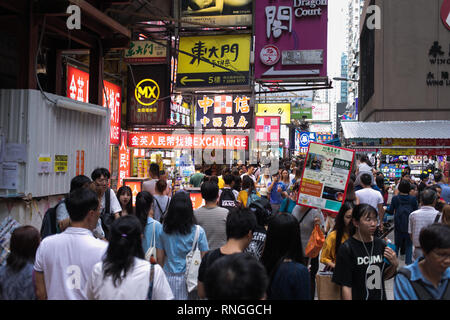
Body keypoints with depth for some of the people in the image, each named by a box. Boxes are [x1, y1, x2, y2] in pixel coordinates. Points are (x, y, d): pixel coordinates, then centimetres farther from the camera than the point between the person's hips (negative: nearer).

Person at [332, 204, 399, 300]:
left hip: (380, 296, 4)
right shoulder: (346, 249, -16)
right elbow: (345, 286, -15)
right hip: (358, 297, -4)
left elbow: (384, 276, 8)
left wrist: (394, 265, -7)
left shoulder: (380, 244, -1)